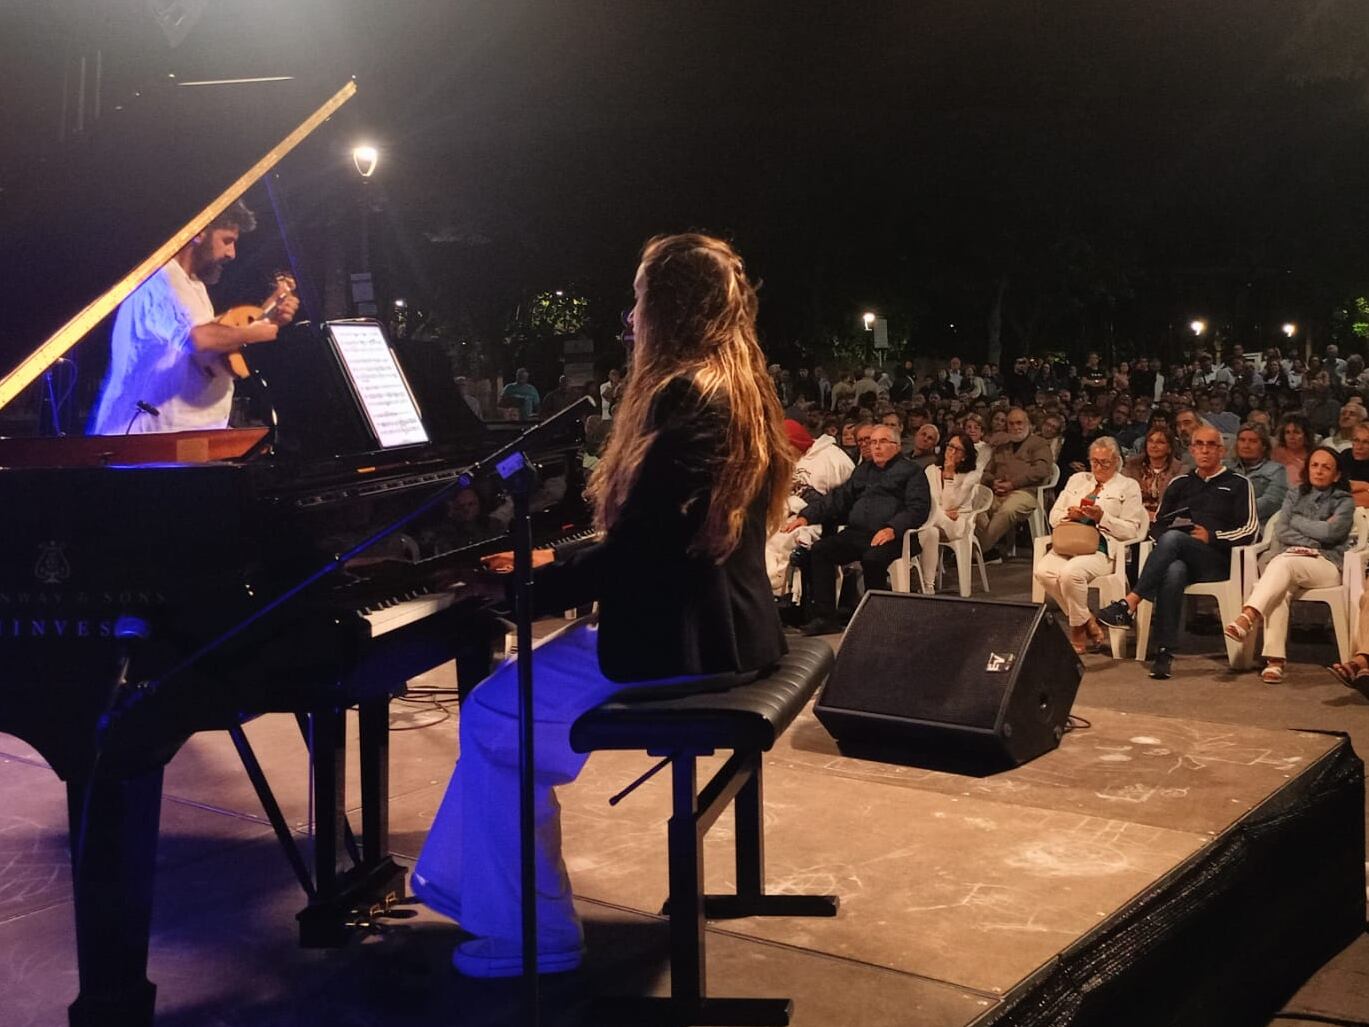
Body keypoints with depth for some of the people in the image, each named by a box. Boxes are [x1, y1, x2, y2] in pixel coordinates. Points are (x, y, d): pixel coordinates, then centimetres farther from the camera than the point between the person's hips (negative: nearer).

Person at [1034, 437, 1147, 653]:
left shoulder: (1128, 487, 10)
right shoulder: (1077, 480, 23)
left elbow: (1131, 530, -1)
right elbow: (1054, 517, 19)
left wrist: (1102, 517, -14)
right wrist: (1069, 514, -3)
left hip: (1102, 548, -5)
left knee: (1071, 572, -36)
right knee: (1042, 570, -28)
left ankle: (1078, 629, -12)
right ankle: (1088, 621, -13)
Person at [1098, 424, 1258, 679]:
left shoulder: (1238, 484, 16)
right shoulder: (1179, 484, 28)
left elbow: (1249, 530, 5)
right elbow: (1157, 525, 23)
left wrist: (1212, 537, -9)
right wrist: (1168, 533, 0)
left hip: (1217, 561, -3)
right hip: (1177, 556, 3)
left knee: (1172, 539, -36)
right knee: (1173, 572, -38)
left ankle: (1129, 604, -45)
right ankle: (1165, 652, -43)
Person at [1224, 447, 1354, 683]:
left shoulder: (1344, 502, 15)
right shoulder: (1295, 495, 24)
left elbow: (1330, 532, -5)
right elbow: (1281, 532, 9)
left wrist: (1296, 521, 4)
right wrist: (1309, 543, -3)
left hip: (1327, 564, -2)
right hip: (1292, 559, 2)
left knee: (1282, 563, -37)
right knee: (1280, 590, -36)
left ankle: (1247, 618, -54)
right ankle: (1274, 660, -45)